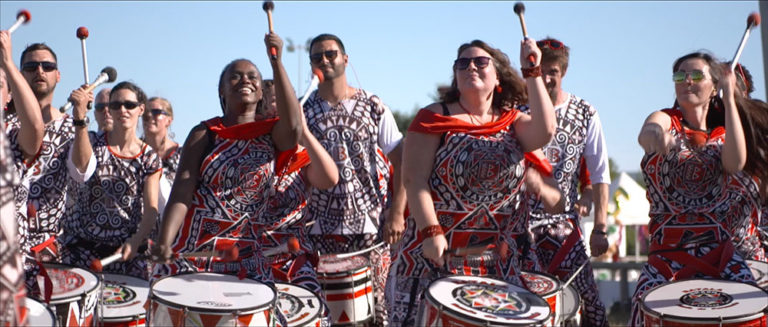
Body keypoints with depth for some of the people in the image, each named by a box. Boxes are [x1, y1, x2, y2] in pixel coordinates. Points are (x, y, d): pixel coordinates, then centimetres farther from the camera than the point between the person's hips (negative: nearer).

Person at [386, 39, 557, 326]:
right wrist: (431, 232, -20)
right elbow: (414, 179, -10)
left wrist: (533, 72, -15)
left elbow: (545, 132, -13)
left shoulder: (512, 123, 9)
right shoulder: (435, 118, -2)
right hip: (437, 251, -3)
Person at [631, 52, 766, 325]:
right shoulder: (666, 120, 5)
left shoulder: (722, 134, 13)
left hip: (718, 246, 2)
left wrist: (729, 98, -8)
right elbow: (646, 133, -22)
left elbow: (735, 164, -12)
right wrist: (652, 133, -48)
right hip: (669, 248, -2)